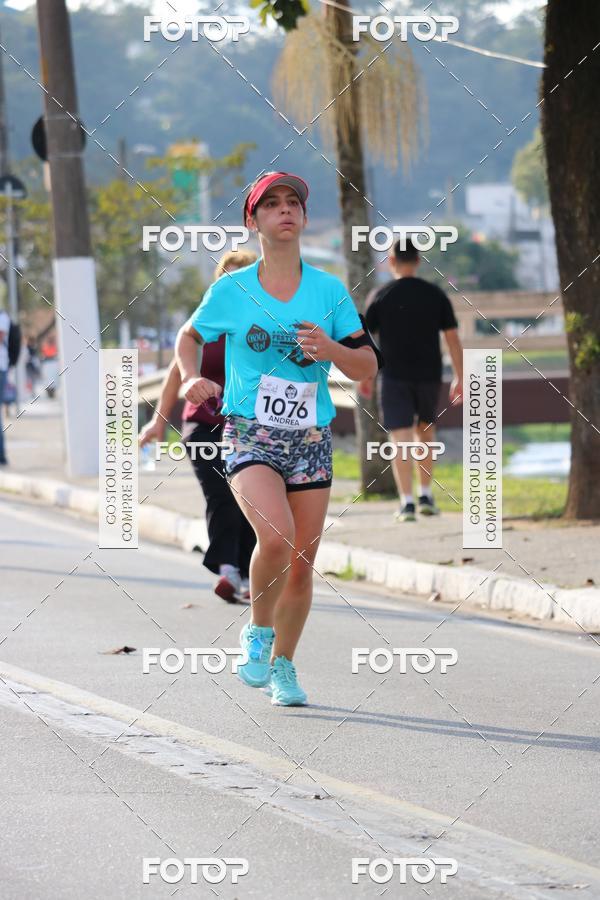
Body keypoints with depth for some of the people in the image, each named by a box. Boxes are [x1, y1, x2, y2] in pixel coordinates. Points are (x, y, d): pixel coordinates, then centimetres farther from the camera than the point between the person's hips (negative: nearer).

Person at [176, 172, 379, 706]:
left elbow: (367, 368, 4)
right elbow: (189, 336, 18)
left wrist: (330, 350, -16)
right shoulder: (231, 291, 0)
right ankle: (258, 633, 0)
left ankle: (283, 663, 26)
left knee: (302, 559, 4)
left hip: (312, 438, 3)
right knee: (276, 537, -25)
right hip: (250, 435, -3)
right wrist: (191, 378, -2)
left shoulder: (330, 291, 3)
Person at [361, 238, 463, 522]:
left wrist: (365, 377, 12)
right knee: (425, 431, 21)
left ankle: (406, 502, -14)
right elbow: (453, 339, 1)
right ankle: (425, 496, 18)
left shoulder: (380, 296, -2)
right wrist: (459, 379, 6)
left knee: (401, 438, -4)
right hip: (429, 375, 2)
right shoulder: (436, 295, 2)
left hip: (395, 377, -2)